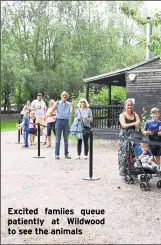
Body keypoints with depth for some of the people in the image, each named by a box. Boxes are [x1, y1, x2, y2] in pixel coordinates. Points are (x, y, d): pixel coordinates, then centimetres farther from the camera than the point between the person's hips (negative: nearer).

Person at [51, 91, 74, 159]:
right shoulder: (58, 103, 5)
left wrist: (72, 106, -26)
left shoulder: (69, 104, 8)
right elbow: (52, 111, -6)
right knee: (58, 139, 0)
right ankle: (57, 154, 4)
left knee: (66, 139, 7)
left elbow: (71, 111, -9)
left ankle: (66, 154, 15)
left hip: (66, 121, 2)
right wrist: (55, 104, -18)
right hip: (59, 121, -2)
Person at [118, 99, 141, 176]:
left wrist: (138, 124, -26)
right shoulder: (122, 115, 2)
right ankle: (123, 170, 1)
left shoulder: (135, 115, 10)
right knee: (123, 153, -6)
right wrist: (133, 123, -25)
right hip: (124, 136, -3)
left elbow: (138, 126, -2)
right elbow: (124, 125, -14)